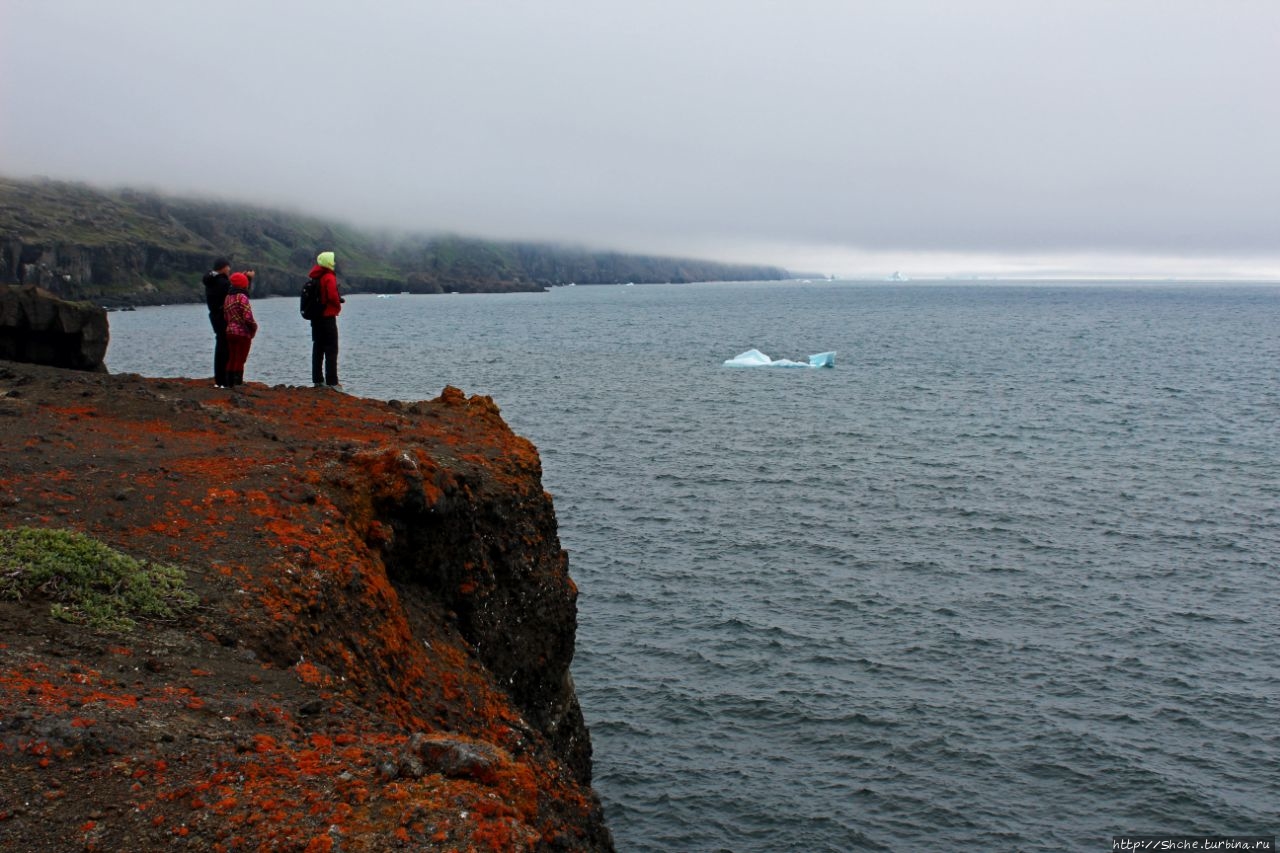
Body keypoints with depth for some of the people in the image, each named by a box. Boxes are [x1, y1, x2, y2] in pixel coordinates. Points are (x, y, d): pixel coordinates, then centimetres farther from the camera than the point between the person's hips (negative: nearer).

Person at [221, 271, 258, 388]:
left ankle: (230, 383, 19)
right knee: (240, 360, -3)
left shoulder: (228, 297, 11)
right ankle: (238, 384, -3)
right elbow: (247, 317, -21)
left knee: (232, 359, 15)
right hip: (242, 333, -7)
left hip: (230, 332, 7)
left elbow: (225, 316, 14)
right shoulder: (242, 297, -14)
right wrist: (254, 327, -5)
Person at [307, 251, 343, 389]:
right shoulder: (329, 277, -14)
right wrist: (338, 305, -2)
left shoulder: (314, 277, 10)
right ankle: (332, 382, -9)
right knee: (331, 350, -5)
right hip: (328, 317, -8)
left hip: (315, 318, 8)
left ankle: (318, 380, 16)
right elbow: (333, 296, -23)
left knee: (318, 349, 13)